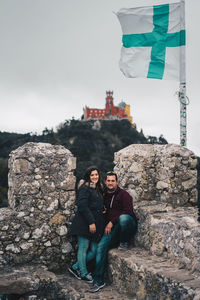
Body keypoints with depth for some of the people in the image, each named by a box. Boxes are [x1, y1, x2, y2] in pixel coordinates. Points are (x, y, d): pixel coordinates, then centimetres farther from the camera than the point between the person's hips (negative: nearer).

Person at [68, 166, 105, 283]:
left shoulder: (99, 189, 19)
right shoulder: (85, 188, -8)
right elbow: (83, 206, -16)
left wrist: (103, 211, 9)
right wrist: (91, 222, -18)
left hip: (96, 224, 8)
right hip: (84, 224, -8)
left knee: (94, 250, 5)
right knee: (83, 248, 2)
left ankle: (75, 267, 19)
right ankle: (84, 273, 15)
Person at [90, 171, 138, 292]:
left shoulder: (124, 194, -5)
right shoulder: (105, 196, 15)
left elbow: (127, 211, -17)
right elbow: (104, 212, 27)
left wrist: (112, 222, -18)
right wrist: (106, 225, 9)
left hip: (128, 224, -5)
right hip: (113, 228, 5)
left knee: (123, 218, -40)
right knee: (101, 246, -17)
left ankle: (125, 242, -10)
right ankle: (98, 280, -14)